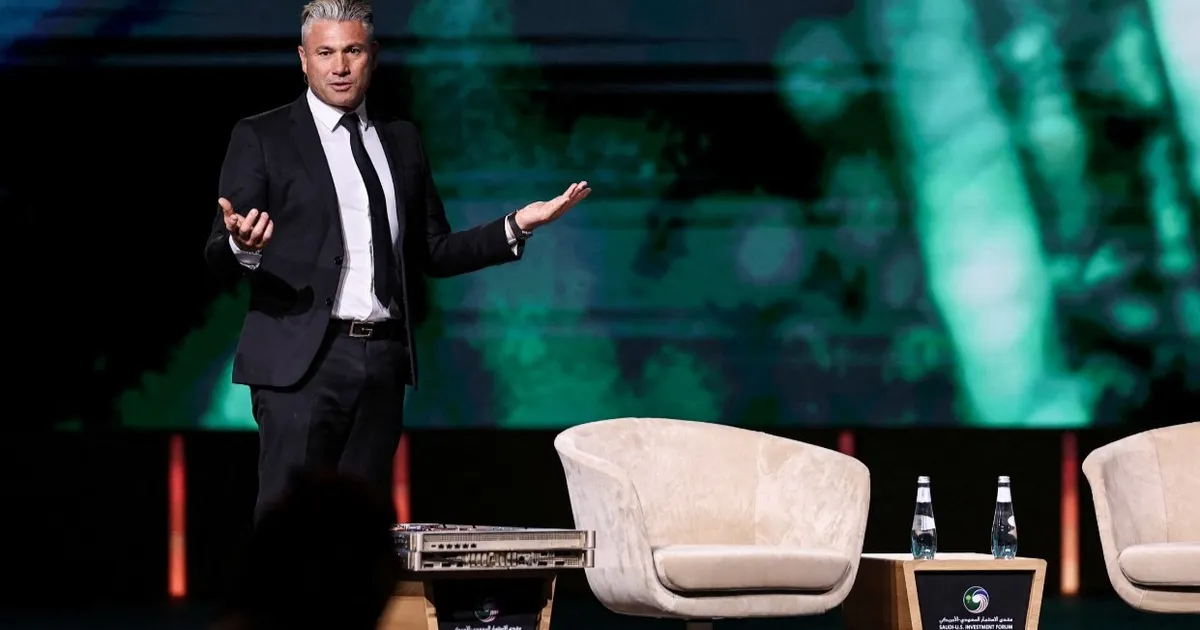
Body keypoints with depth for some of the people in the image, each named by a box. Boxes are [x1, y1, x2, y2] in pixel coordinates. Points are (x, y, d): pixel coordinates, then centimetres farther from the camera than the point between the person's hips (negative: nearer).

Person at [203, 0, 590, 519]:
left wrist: (516, 227, 5)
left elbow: (433, 254, 18)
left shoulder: (401, 141, 16)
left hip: (382, 360, 5)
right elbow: (218, 257, -4)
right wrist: (242, 247, -28)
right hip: (302, 359, -4)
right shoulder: (261, 139, 2)